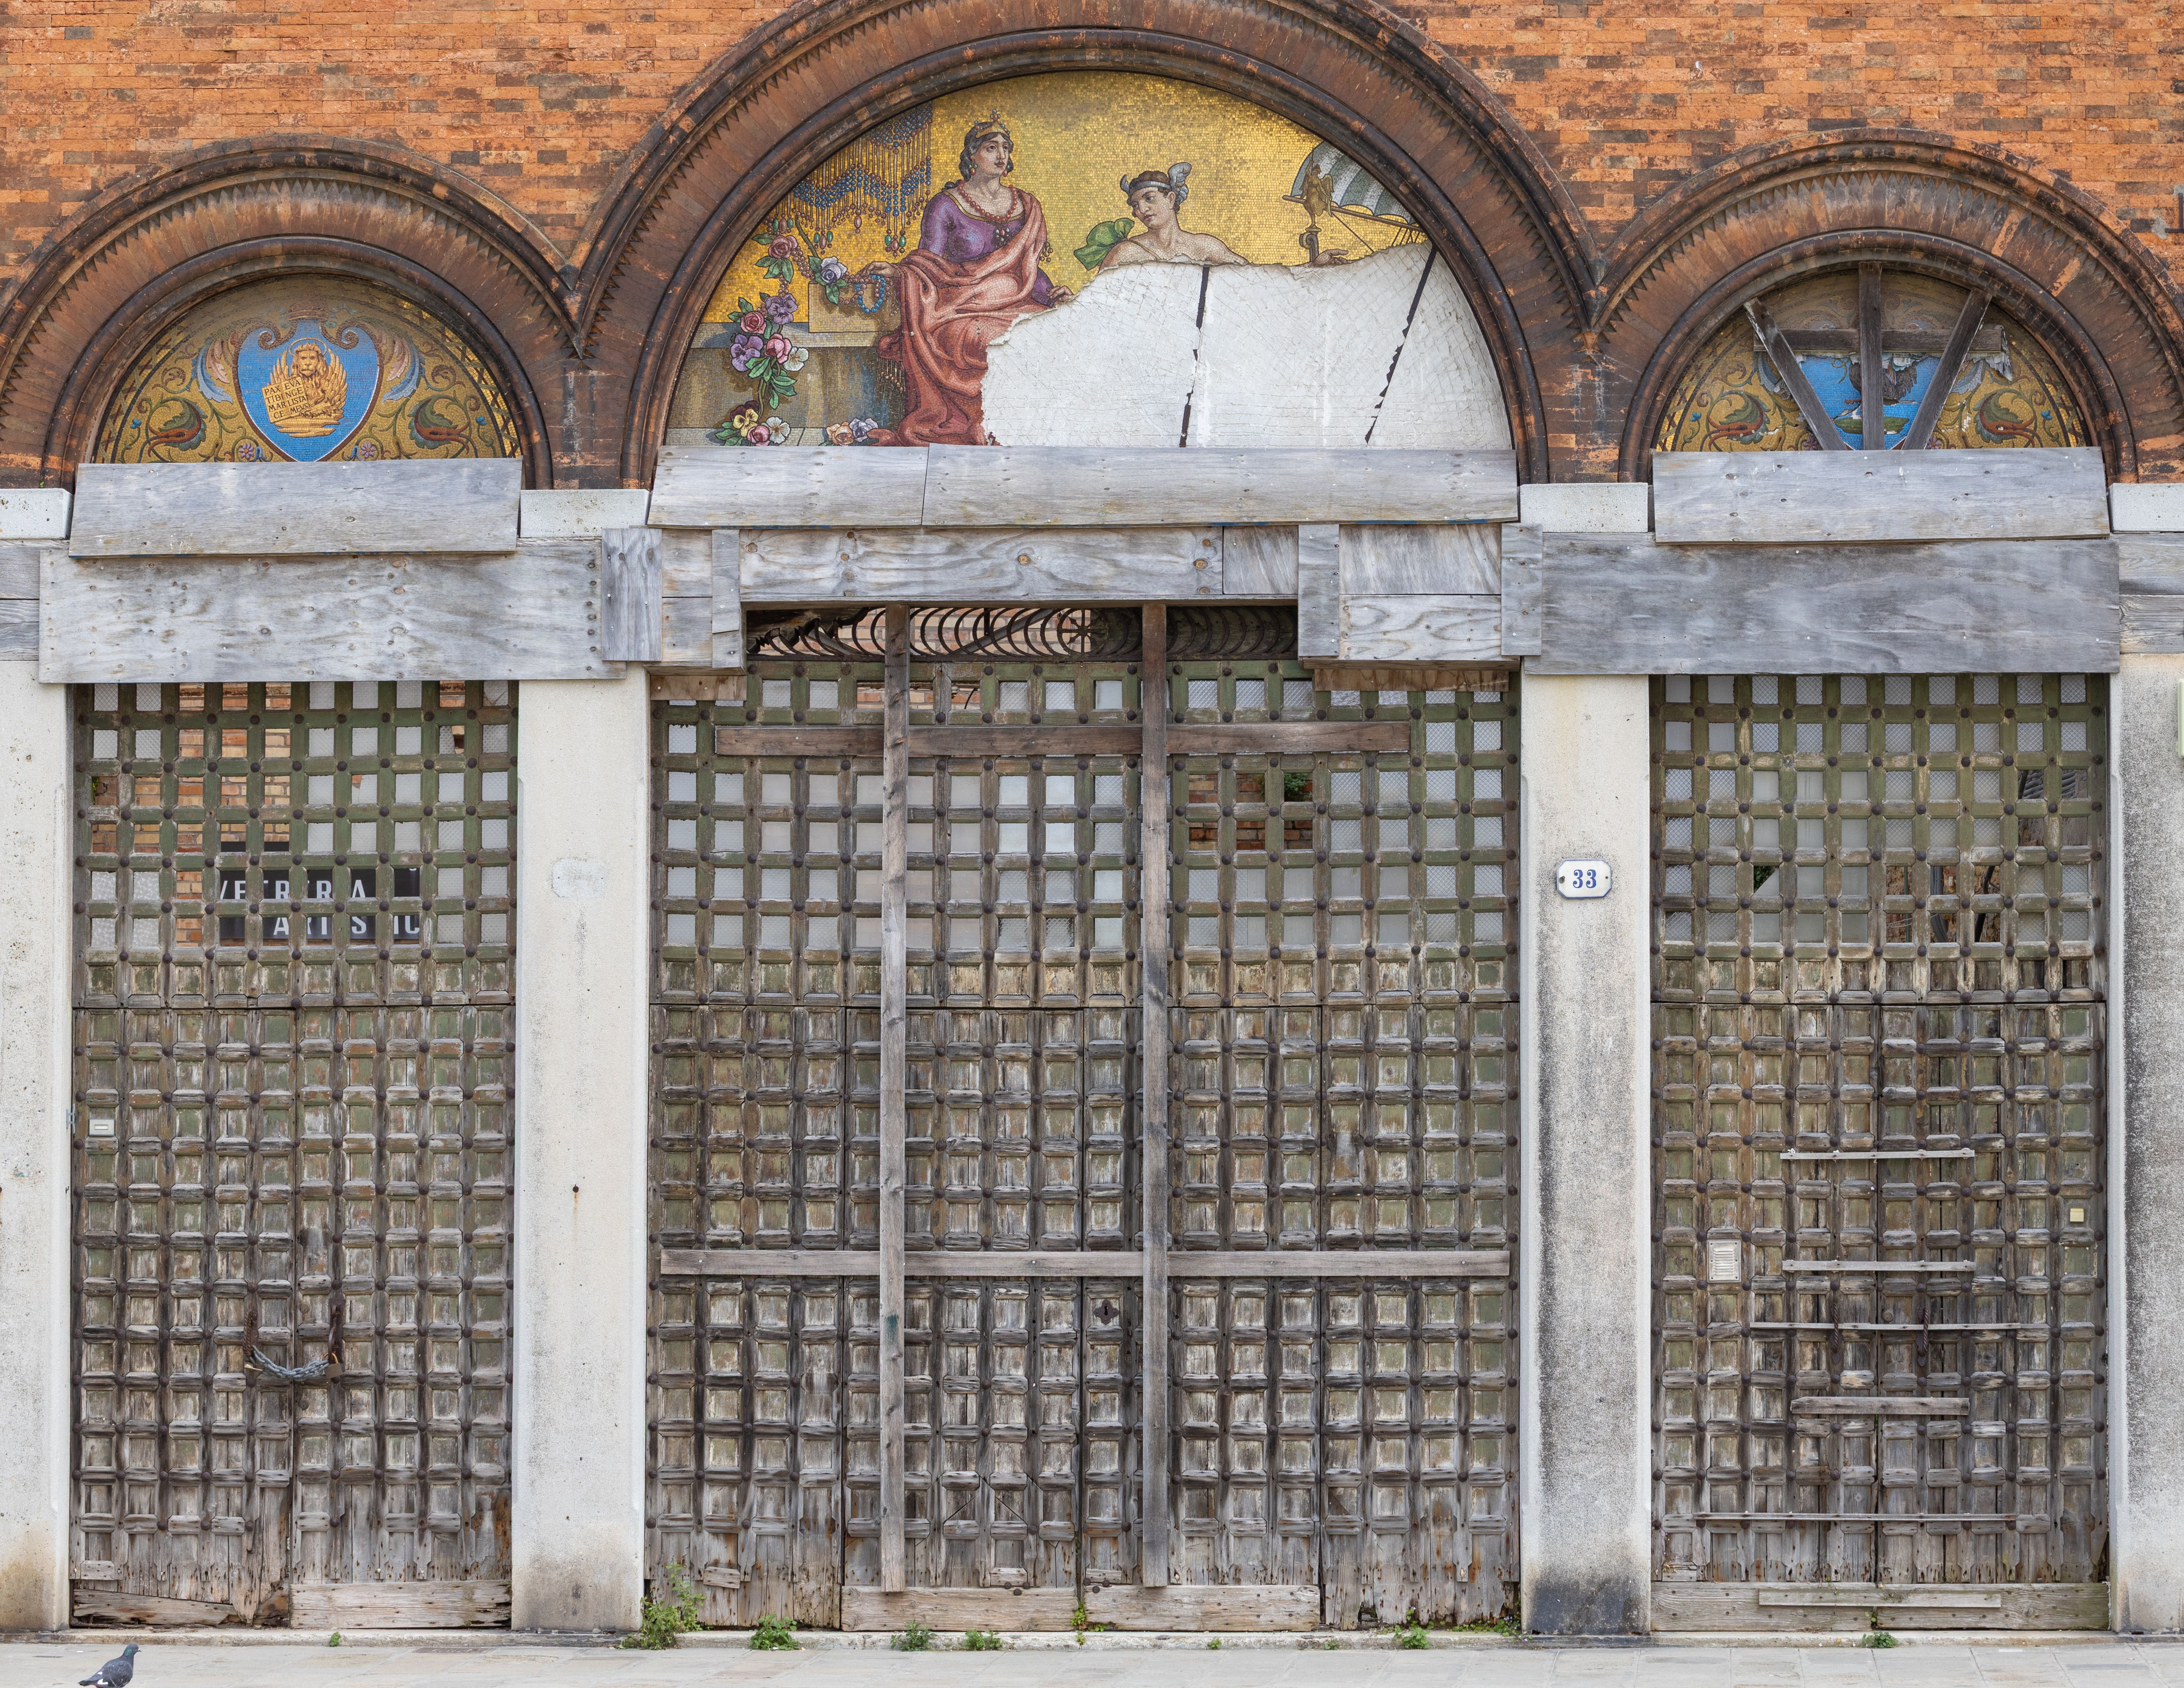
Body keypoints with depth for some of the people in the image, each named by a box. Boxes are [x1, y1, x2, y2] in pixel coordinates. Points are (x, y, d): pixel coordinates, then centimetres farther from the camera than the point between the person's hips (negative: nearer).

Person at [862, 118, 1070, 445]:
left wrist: (1053, 295, 0)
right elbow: (928, 265, -2)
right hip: (963, 312, -4)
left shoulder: (1025, 207, 17)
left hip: (1014, 307, 4)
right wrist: (897, 271, -22)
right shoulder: (946, 206, 4)